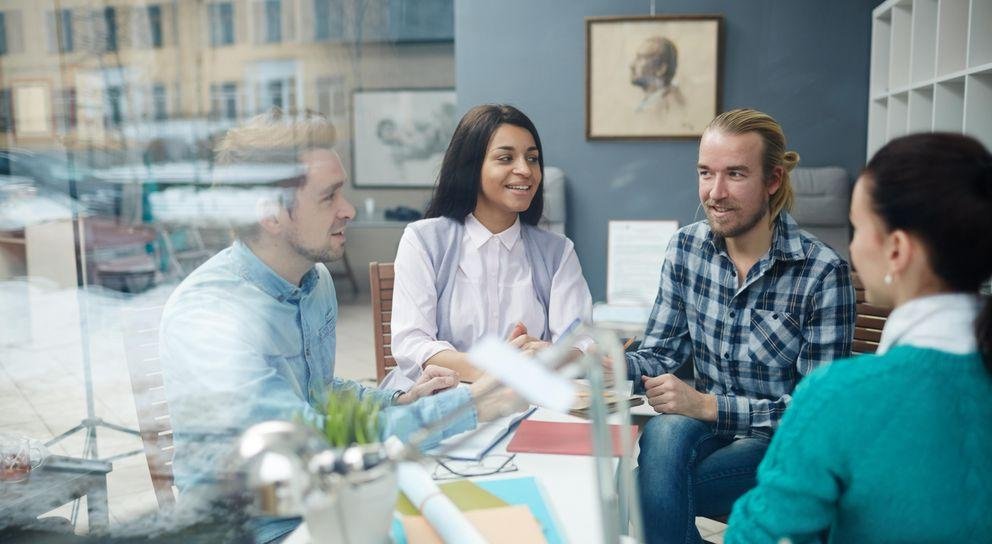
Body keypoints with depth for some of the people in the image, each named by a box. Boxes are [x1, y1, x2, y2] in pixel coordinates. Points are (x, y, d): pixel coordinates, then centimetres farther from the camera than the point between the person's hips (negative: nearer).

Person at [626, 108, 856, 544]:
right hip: (705, 426, 4)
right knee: (662, 432, -32)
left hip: (785, 445, -4)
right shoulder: (686, 247, -2)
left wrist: (708, 405, -25)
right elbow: (661, 353, 0)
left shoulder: (824, 273, -16)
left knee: (645, 490, -27)